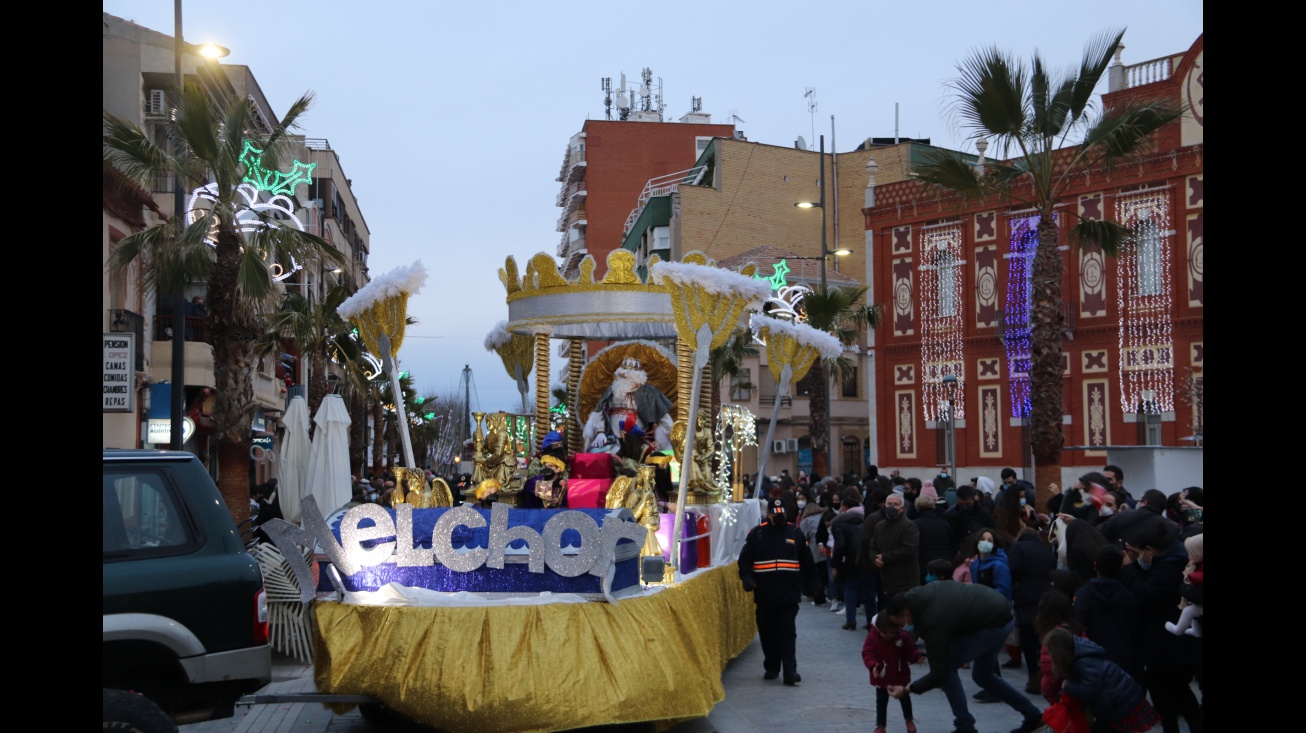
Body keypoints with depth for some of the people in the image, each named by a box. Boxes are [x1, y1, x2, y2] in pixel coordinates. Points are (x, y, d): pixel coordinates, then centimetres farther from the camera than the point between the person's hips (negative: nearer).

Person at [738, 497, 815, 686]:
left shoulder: (795, 533, 7)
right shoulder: (756, 534, 3)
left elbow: (806, 562, 16)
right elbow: (744, 560, 2)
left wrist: (807, 585, 16)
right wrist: (747, 579, -13)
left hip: (789, 593, -1)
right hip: (764, 594, 1)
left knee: (788, 633, -6)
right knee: (767, 633, 9)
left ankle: (790, 671, -9)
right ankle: (771, 668, 22)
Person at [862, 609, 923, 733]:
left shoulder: (903, 636, -13)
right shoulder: (872, 638, -19)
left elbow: (910, 651, -6)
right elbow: (867, 653, -23)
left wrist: (917, 656, -28)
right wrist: (873, 665, -40)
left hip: (900, 676, 2)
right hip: (881, 678, -1)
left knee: (905, 699, 19)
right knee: (881, 702, 9)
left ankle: (909, 720, 42)